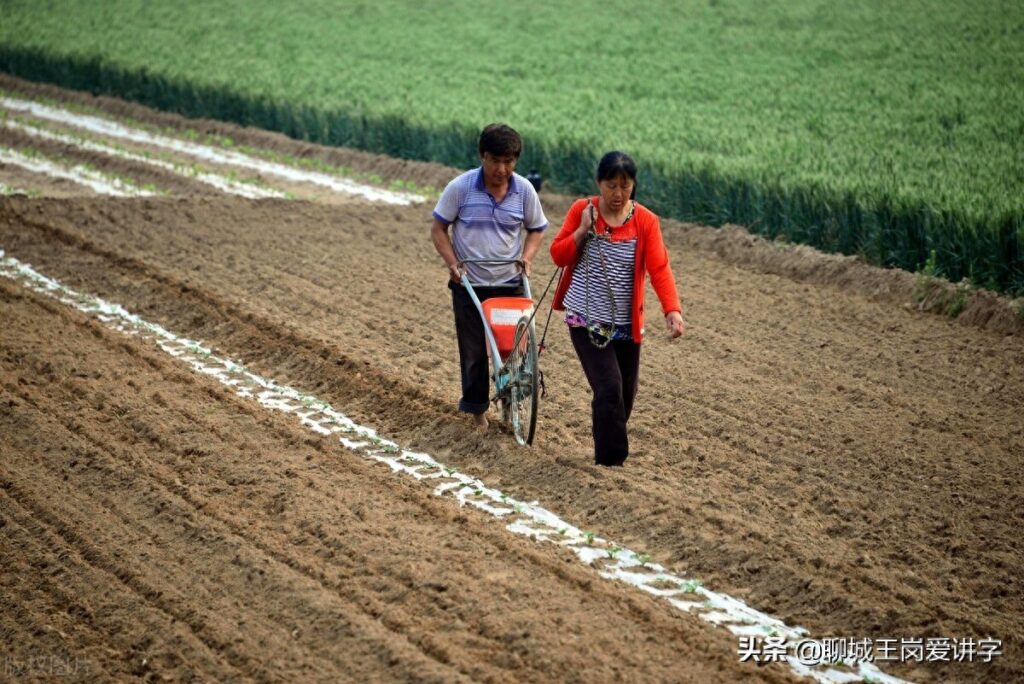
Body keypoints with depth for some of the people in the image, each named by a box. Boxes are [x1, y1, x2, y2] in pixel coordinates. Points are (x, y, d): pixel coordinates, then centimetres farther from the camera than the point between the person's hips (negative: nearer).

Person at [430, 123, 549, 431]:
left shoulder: (524, 190, -5)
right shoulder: (460, 188, -11)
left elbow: (536, 229, 10)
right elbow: (438, 228, -1)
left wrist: (527, 256, -7)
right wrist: (452, 262, -14)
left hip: (510, 284, 1)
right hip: (469, 285, -1)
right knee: (473, 350, 5)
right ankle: (476, 408, 19)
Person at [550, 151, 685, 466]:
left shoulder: (645, 221, -6)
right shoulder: (582, 210, -4)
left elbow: (659, 268, -15)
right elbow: (558, 255, 0)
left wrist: (672, 309, -31)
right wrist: (583, 229, -17)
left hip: (626, 323, 2)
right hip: (586, 320, -2)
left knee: (625, 394, 12)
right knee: (609, 388, -15)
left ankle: (608, 452, 35)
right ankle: (611, 461, -6)